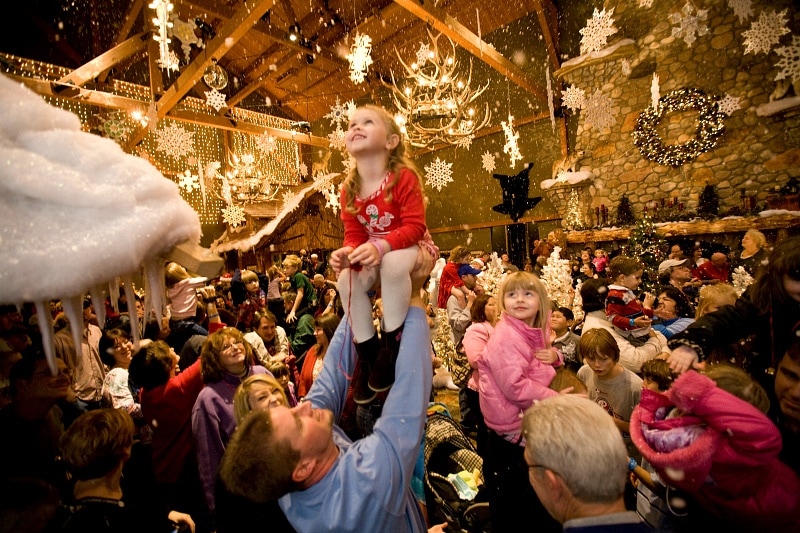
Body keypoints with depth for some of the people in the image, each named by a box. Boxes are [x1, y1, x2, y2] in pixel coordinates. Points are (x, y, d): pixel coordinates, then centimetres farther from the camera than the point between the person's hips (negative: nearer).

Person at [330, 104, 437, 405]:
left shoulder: (404, 176, -20)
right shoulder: (349, 189, -4)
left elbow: (414, 226, -24)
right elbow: (354, 234, -3)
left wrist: (381, 246, -39)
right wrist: (348, 253, -27)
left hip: (411, 245, -5)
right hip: (373, 250, 5)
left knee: (393, 264, -38)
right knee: (347, 279, -22)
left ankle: (392, 342, -20)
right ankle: (368, 351, -4)